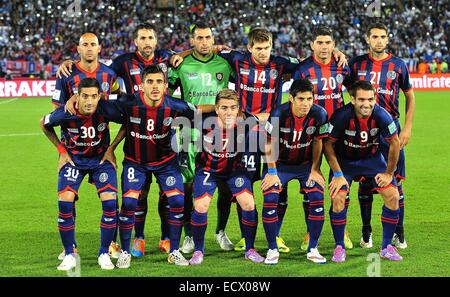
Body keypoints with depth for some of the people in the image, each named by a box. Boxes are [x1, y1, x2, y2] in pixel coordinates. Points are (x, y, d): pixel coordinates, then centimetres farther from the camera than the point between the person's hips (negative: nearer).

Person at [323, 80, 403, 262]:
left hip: (372, 159, 2)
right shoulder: (342, 116, -29)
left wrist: (389, 173, -4)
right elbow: (328, 144, -16)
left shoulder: (381, 116, -25)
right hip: (344, 160, -2)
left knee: (393, 196, -8)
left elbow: (395, 143, -9)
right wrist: (338, 175, -17)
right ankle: (339, 247, -2)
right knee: (337, 198, -19)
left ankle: (386, 247, 7)